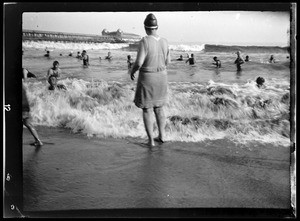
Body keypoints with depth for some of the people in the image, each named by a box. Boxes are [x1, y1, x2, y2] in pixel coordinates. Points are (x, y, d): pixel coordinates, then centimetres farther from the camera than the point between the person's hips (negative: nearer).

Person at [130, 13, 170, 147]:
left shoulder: (144, 41, -21)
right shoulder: (164, 41, -3)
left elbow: (139, 62, -24)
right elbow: (167, 61, 7)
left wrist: (132, 71, -3)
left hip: (147, 78, -5)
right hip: (161, 76, 5)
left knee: (146, 110, 7)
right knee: (159, 108, 21)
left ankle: (151, 140, 8)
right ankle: (161, 136, 23)